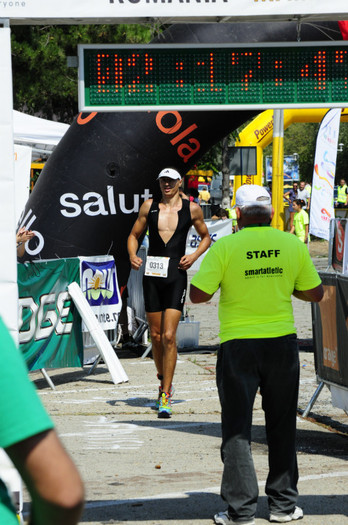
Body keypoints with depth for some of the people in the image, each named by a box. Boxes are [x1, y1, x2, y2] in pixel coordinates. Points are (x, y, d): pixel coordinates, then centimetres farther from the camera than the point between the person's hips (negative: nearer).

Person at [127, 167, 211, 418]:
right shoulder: (149, 207, 7)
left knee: (169, 336, -11)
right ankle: (163, 379, 32)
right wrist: (132, 255, -4)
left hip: (176, 277, -3)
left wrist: (194, 256, -1)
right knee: (156, 335, 8)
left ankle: (166, 396, -9)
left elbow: (206, 237, 17)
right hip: (152, 276, 3)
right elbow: (134, 235, 16)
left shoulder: (192, 209, 3)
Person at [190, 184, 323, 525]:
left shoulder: (225, 248, -10)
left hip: (238, 345, -2)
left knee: (237, 427, 4)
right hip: (282, 343, 3)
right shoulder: (292, 245, -1)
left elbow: (198, 295, -10)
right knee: (281, 425, 13)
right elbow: (315, 293, 6)